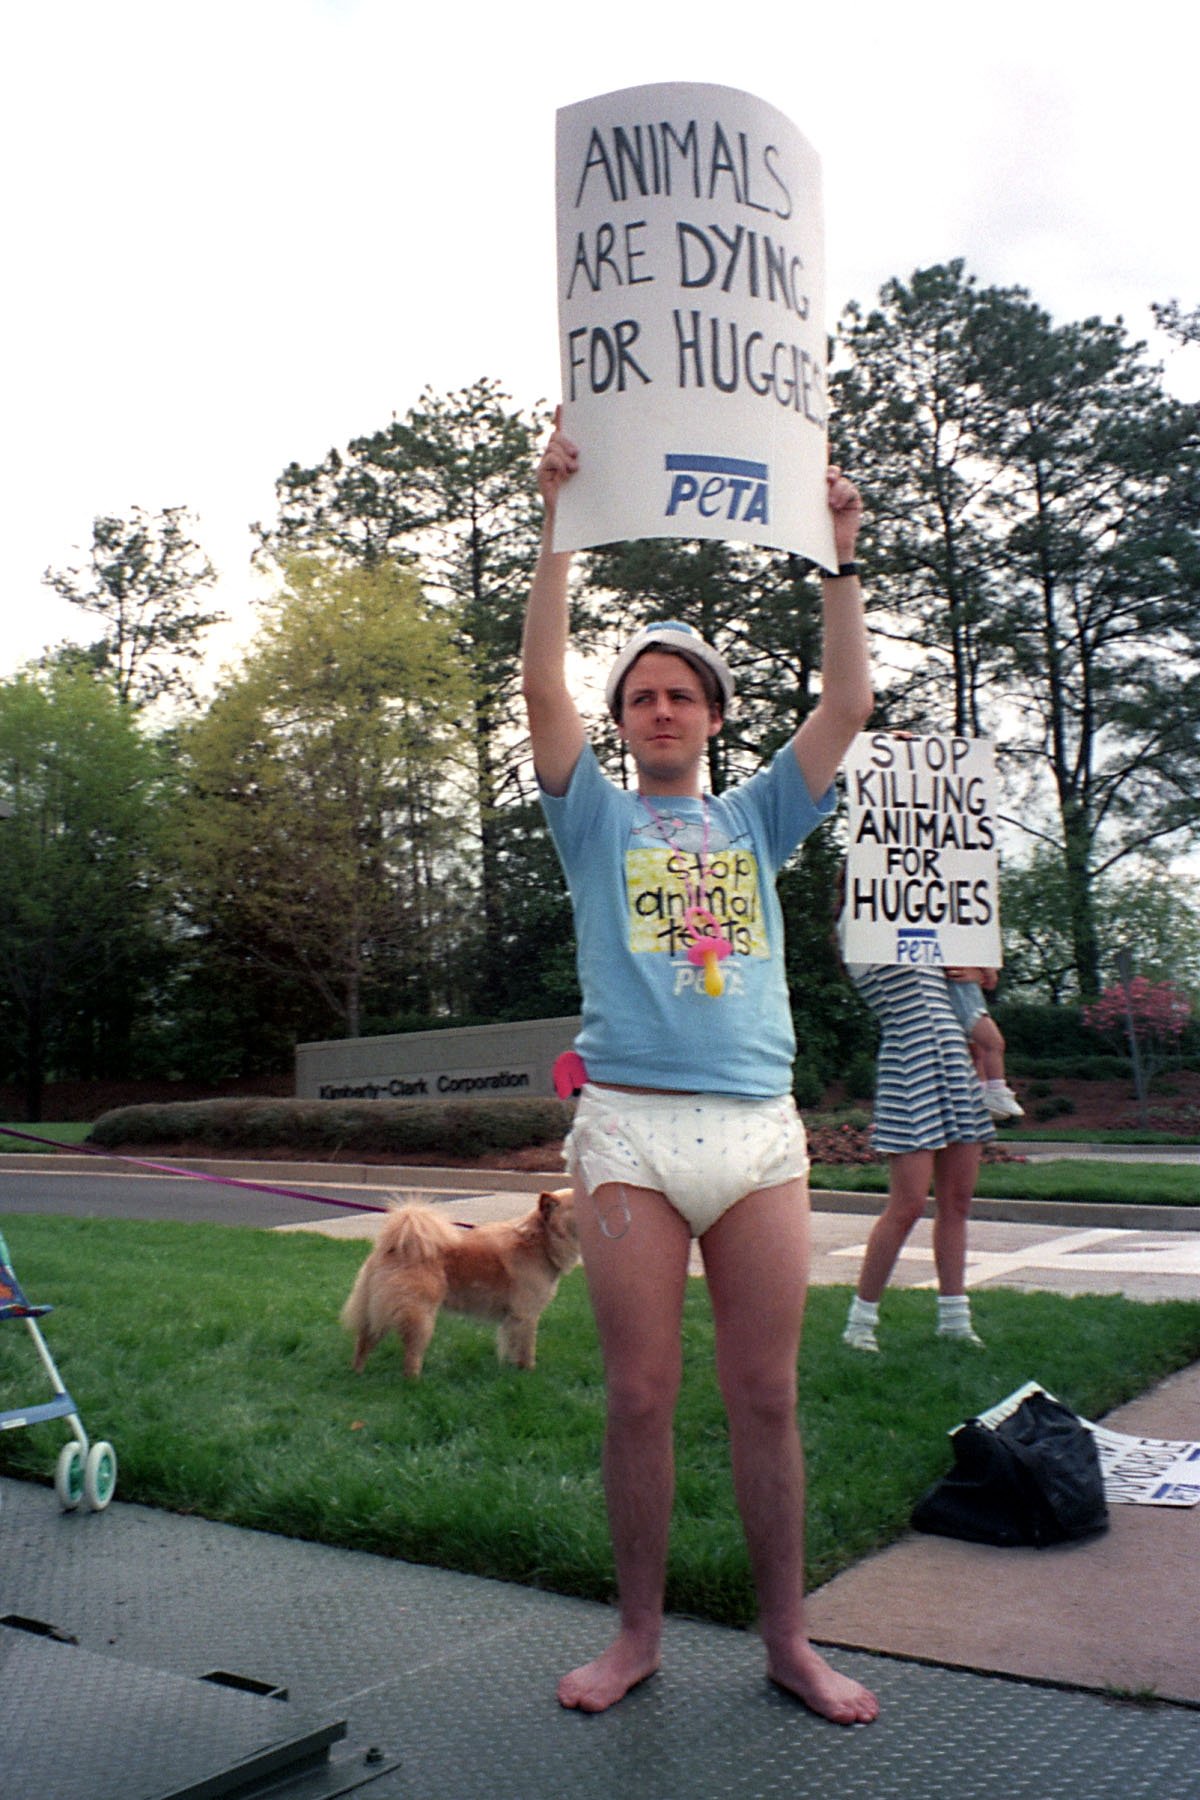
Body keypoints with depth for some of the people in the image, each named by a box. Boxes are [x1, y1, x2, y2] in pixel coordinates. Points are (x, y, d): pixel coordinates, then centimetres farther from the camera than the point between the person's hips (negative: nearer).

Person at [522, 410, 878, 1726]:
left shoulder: (757, 819, 17)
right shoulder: (596, 819, 12)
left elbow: (848, 704, 8)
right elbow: (542, 682, -1)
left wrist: (837, 559, 5)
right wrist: (560, 525, -4)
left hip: (759, 1129, 2)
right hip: (630, 1131, -1)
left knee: (766, 1397, 6)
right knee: (639, 1398, 4)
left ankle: (787, 1639, 20)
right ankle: (638, 1631, 21)